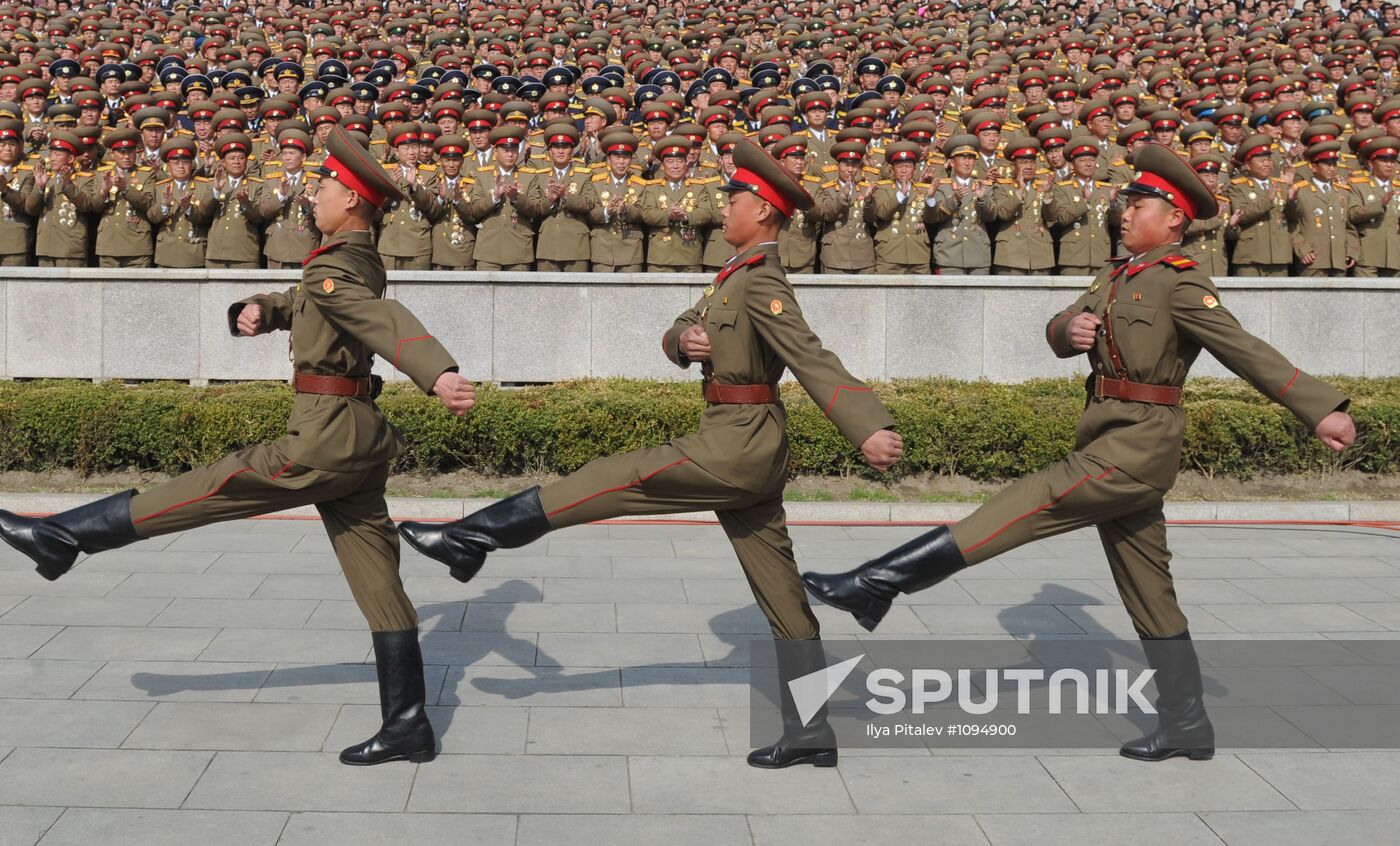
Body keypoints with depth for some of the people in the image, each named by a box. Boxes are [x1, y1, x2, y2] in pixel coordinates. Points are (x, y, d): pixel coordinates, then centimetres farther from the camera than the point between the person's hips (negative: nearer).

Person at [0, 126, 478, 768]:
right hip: (358, 437, 9)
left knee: (212, 487, 2)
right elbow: (300, 305, 30)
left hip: (326, 438, -9)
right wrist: (257, 310, 8)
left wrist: (439, 375, -48)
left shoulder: (332, 268, -13)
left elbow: (385, 320, -31)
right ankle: (406, 725, 10)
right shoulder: (363, 263, 17)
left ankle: (63, 537, 14)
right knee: (379, 584, 7)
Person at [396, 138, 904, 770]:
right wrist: (685, 339, -8)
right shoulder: (737, 276, 17)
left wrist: (872, 430, -36)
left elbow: (812, 359, -26)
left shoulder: (761, 283, -14)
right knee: (783, 600, 9)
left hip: (735, 447, -10)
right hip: (751, 453, 10)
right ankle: (812, 735, 14)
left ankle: (473, 537, 7)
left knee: (616, 479, -3)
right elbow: (678, 336, 18)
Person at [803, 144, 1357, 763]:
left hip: (1139, 445, -9)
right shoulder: (1115, 278, 16)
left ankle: (878, 583, -16)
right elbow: (1060, 333, 12)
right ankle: (1187, 727, 19)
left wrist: (1322, 410, -24)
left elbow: (1245, 349, -17)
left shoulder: (1180, 283, -10)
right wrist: (1069, 329, -13)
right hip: (1111, 442, 9)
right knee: (1148, 593, 11)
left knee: (1030, 503, -15)